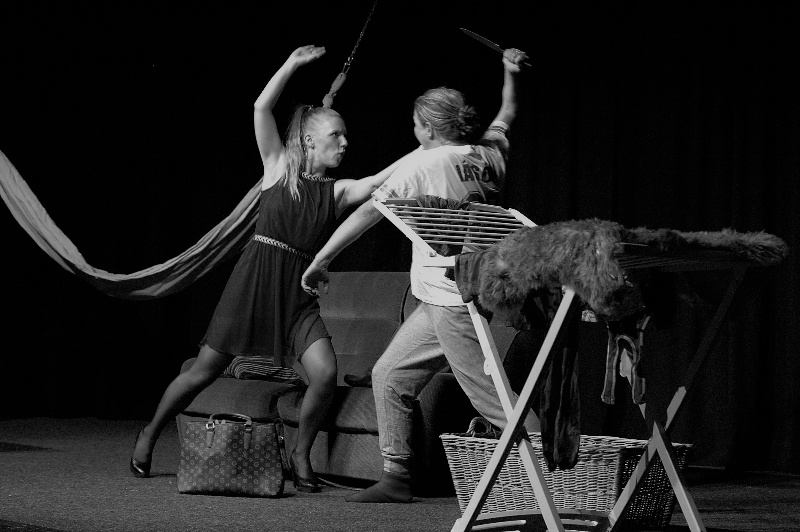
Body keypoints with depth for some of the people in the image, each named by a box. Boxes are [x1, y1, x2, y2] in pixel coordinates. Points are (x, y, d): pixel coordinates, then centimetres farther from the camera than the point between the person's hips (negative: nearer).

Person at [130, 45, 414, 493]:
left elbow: (388, 178, -7)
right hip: (254, 280, -2)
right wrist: (293, 64, -5)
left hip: (299, 295, 2)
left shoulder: (339, 191, 8)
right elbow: (262, 108, -4)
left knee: (326, 374, -18)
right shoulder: (279, 167, 5)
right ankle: (150, 434, 27)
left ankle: (301, 454, 5)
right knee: (205, 371, 4)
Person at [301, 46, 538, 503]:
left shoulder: (423, 163, -9)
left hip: (452, 302, -9)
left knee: (495, 397, -11)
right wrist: (510, 73, 46)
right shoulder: (490, 155, 10)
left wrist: (320, 261, -1)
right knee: (391, 376, 13)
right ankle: (397, 478, 14)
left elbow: (369, 212, -7)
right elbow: (506, 118, 33)